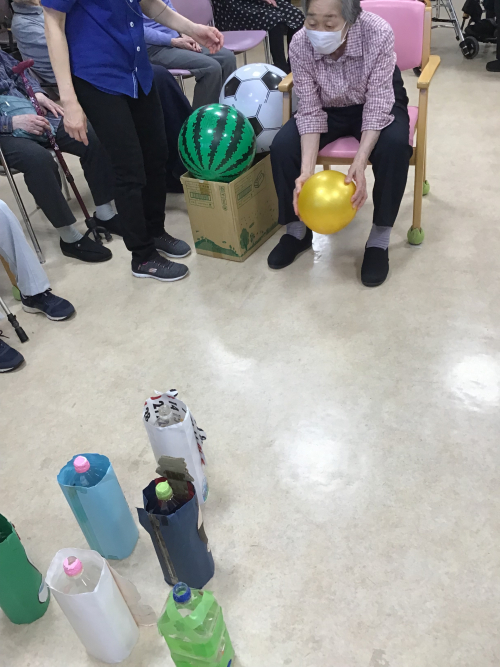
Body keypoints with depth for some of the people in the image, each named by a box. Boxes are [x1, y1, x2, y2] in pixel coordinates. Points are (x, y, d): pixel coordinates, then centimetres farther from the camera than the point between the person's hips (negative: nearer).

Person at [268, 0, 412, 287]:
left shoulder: (379, 33, -30)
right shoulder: (300, 45, -23)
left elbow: (376, 105, -28)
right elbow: (310, 111, -21)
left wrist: (360, 162, -42)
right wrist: (307, 170, -34)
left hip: (377, 104, -2)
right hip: (328, 108, 2)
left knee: (394, 145, -33)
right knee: (282, 146, -21)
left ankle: (379, 239, -16)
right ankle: (297, 229, 0)